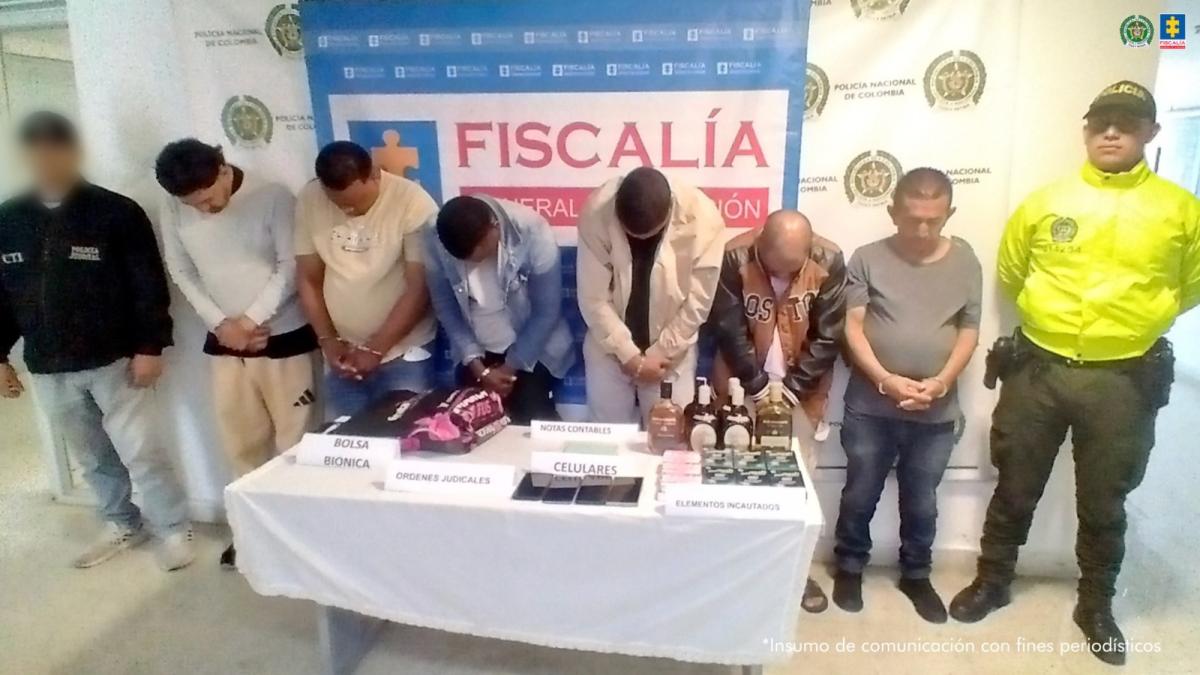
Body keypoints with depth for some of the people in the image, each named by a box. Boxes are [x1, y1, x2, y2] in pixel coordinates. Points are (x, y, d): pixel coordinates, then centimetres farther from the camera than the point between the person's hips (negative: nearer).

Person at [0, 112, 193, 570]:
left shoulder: (117, 212, -8)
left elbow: (150, 286, -9)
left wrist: (149, 347, -13)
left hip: (115, 361, -5)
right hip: (49, 371, 5)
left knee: (140, 452, -1)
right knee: (92, 458, 16)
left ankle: (174, 530, 14)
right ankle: (123, 526, 32)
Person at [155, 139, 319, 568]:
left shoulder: (273, 198, -13)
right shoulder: (174, 213, -2)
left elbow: (291, 267, -12)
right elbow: (182, 275, 5)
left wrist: (251, 319, -15)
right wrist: (219, 323, -7)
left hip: (284, 338, -4)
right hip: (224, 344, 4)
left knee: (294, 437, 4)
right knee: (241, 441, 12)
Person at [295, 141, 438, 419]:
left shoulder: (412, 202, -15)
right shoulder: (309, 200, -3)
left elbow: (420, 287, -15)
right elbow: (308, 279, 5)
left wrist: (376, 349, -15)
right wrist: (328, 340, -5)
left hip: (404, 354, -3)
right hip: (343, 355, 4)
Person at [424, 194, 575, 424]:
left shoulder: (532, 231, -24)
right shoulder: (435, 241, -17)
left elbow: (547, 310, -15)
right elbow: (446, 308, -6)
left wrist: (512, 366, -12)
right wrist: (478, 367, -11)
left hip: (533, 348, -2)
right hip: (477, 350, 3)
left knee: (531, 418, -14)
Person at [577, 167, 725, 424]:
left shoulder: (702, 218, -21)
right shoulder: (596, 212, -20)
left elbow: (697, 301, -12)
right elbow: (594, 298, -15)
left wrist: (660, 353, -10)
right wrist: (630, 356, -15)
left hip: (671, 348, 0)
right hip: (609, 344, 1)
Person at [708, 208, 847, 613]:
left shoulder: (828, 262, -16)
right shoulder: (736, 257, -19)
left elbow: (828, 337, -11)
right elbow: (728, 329, -15)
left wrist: (793, 388, -15)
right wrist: (759, 387, -16)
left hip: (802, 390, 1)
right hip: (744, 386, -1)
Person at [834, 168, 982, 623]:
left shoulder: (965, 261, 2)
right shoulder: (868, 259, -4)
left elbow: (970, 331, 3)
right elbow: (852, 326, -8)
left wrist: (942, 381, -13)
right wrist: (886, 380, -19)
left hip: (937, 413, 2)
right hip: (870, 406, -1)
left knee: (921, 501, 17)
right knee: (860, 495, 13)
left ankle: (916, 575, 37)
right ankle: (850, 567, 34)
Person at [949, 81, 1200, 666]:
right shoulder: (1045, 201, 0)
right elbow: (1009, 274, 14)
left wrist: (1134, 318, 12)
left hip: (1123, 380, 0)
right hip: (1036, 370, 1)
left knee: (1104, 502, 14)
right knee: (1015, 489, 13)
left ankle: (1096, 604, 34)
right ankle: (992, 581, 32)